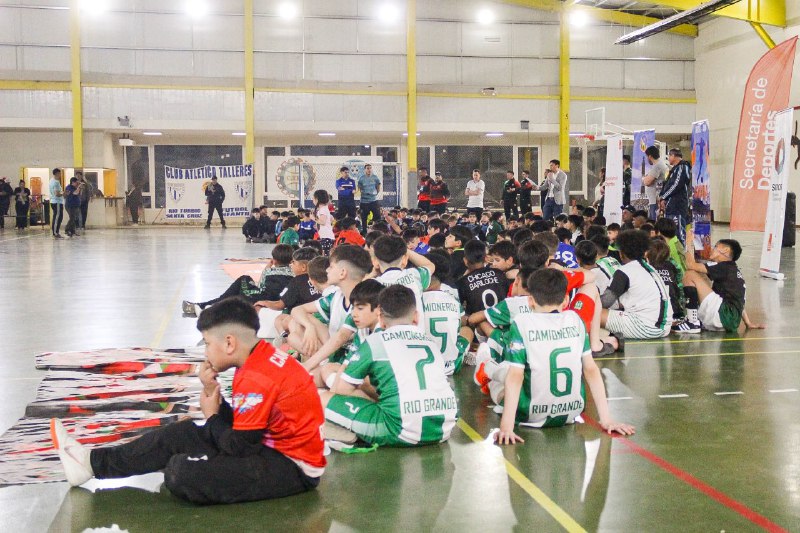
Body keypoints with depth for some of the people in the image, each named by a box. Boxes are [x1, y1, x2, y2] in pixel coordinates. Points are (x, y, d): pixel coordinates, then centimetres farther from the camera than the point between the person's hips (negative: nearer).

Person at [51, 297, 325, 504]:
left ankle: (92, 463, 1)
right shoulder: (261, 361, 5)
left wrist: (212, 415, -1)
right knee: (180, 434, 11)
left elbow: (235, 446, -18)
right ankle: (92, 461, 16)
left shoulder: (259, 378, -25)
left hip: (292, 466, -10)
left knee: (181, 472, -21)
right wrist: (213, 393, -5)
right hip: (273, 442, 10)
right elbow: (237, 426, 9)